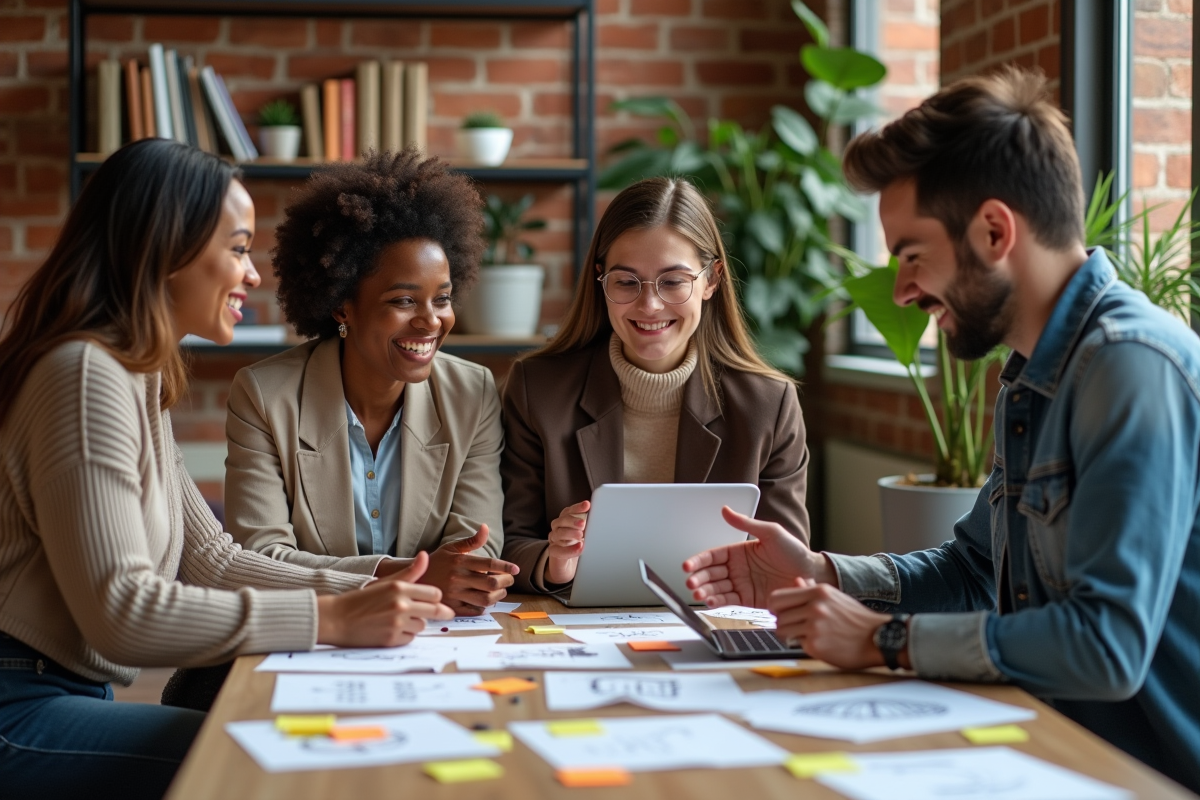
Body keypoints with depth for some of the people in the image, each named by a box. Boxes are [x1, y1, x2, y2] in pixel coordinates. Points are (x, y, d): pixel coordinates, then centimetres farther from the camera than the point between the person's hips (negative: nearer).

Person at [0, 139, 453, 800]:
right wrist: (330, 620, -24)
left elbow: (212, 560, 12)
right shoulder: (88, 375, -17)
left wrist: (365, 593, -2)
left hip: (64, 694, 9)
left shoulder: (135, 376, 14)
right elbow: (120, 612, -24)